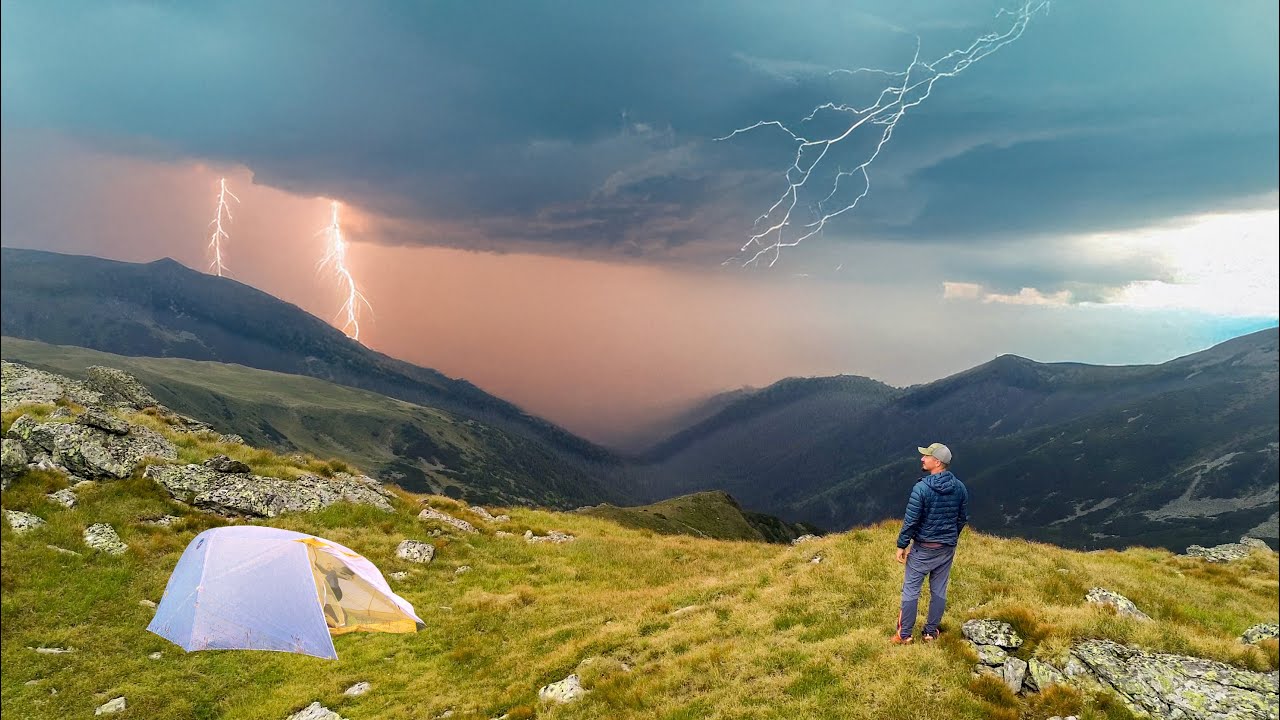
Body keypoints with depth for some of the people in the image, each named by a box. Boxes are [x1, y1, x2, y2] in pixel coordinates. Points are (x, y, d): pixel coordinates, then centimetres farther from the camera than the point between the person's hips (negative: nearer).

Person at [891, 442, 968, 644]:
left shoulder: (922, 488, -20)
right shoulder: (960, 487, -2)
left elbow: (910, 521, -17)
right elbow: (962, 518, 8)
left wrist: (901, 545, -6)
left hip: (923, 548, -5)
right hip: (948, 548, 5)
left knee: (911, 589, 6)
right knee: (939, 590, 14)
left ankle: (904, 634, 12)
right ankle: (931, 632, 24)